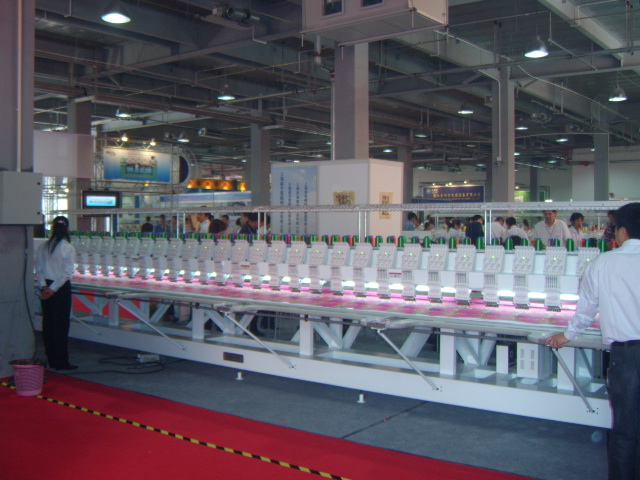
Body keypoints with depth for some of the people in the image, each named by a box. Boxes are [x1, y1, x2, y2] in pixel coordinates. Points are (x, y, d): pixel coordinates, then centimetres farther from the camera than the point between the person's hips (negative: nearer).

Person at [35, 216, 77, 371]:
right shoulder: (68, 247, -11)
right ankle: (61, 362, 4)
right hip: (62, 288, -5)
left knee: (48, 323, 12)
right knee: (61, 324, 0)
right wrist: (54, 288, -11)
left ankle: (51, 360, 19)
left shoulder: (43, 247, 3)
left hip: (46, 287, 5)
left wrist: (44, 286, -1)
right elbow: (67, 272, -15)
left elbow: (39, 269, 2)